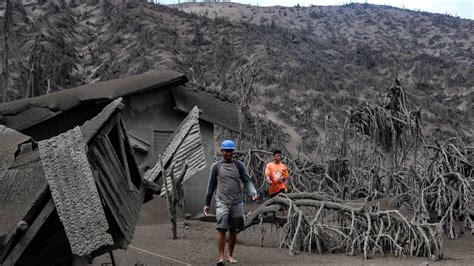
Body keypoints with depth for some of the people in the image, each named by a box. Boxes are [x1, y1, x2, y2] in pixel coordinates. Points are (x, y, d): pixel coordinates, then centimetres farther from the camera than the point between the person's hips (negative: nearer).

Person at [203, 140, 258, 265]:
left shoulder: (239, 165, 6)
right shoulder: (216, 166, 5)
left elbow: (247, 181, 1)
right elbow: (211, 185, 9)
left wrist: (253, 192, -19)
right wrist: (207, 204, 10)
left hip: (237, 203, 2)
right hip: (222, 202, -2)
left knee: (233, 230, 9)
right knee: (221, 229, -13)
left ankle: (231, 255, 20)